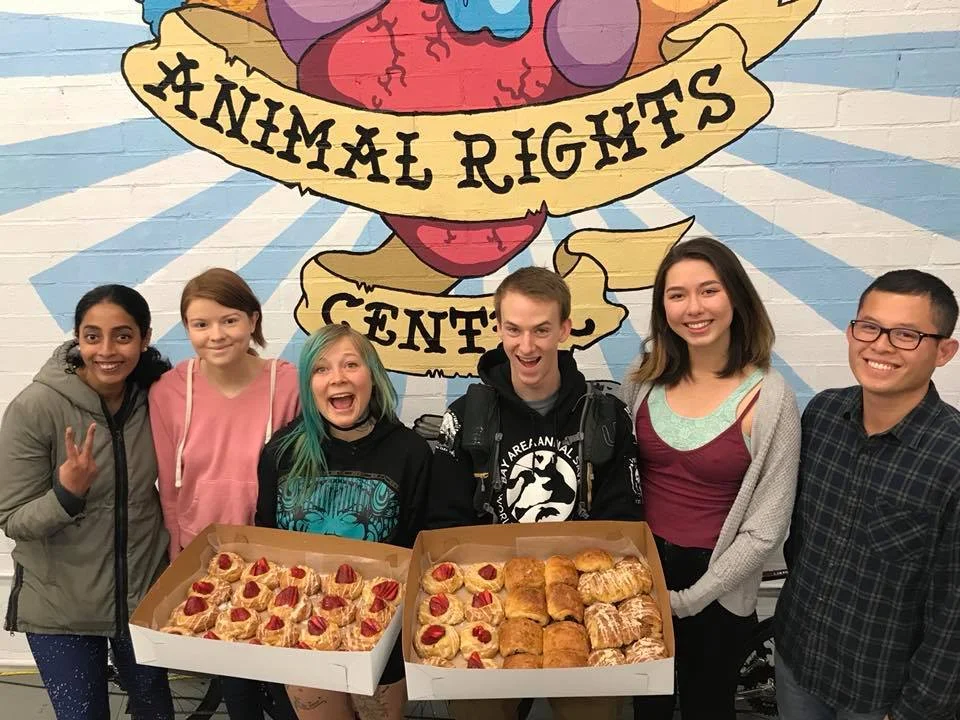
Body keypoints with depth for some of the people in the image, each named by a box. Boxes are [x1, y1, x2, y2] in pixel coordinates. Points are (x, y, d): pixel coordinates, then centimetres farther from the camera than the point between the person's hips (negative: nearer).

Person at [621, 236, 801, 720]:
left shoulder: (769, 399, -17)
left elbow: (766, 529, -14)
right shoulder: (645, 379, -6)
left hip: (715, 590, -3)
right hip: (640, 575, 3)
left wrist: (688, 599, -12)